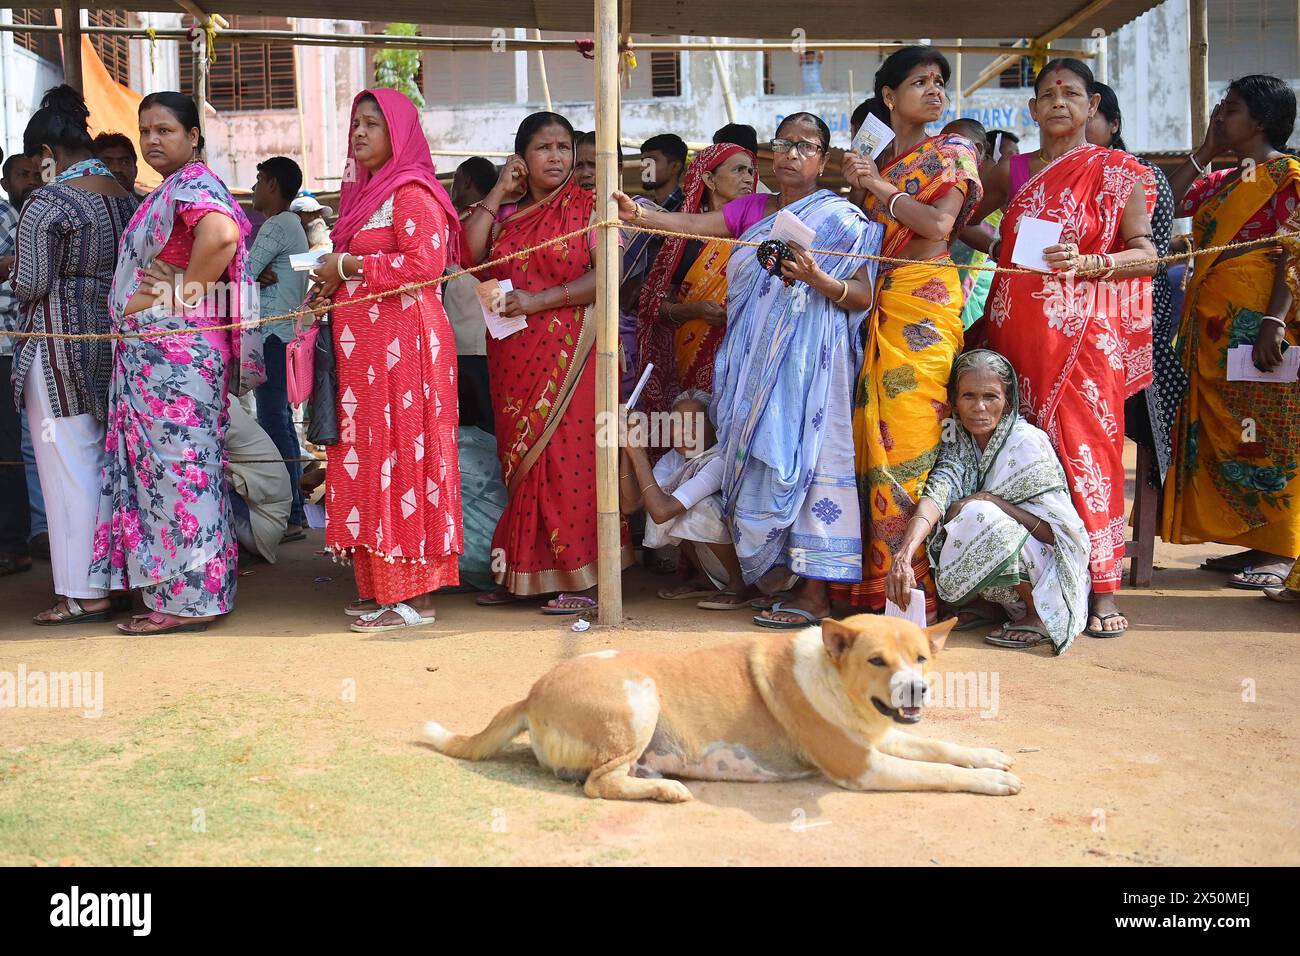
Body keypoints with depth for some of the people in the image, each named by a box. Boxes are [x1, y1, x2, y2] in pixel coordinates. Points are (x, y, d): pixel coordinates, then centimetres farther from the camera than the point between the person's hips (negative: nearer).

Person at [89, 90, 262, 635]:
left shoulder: (192, 185, -11)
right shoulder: (170, 191, 20)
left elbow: (222, 233, -31)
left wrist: (184, 293, -21)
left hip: (176, 349, -10)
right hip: (156, 351, 10)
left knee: (177, 463, -7)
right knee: (171, 464, 12)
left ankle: (186, 598, -1)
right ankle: (185, 591, 18)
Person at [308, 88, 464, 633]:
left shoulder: (410, 192, -8)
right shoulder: (367, 191, 21)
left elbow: (425, 262, -20)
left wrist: (347, 266, -12)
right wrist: (331, 285, 10)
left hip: (403, 340, -9)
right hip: (363, 347, 9)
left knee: (400, 454, -9)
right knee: (370, 456, 7)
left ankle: (415, 598, -5)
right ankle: (382, 586, 13)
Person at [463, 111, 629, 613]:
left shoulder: (587, 206, 2)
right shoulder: (505, 211, 16)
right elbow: (469, 255, 0)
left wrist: (538, 300, -16)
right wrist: (498, 193, 2)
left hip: (568, 351, -5)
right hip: (513, 355, 5)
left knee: (567, 455, -7)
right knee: (519, 459, 6)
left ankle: (579, 577, -2)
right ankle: (523, 574, 13)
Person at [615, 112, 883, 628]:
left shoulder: (841, 217, 1)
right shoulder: (751, 209, 16)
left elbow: (864, 296, -4)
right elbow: (694, 224, 0)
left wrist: (819, 281, -22)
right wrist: (638, 213, -17)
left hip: (809, 363, -6)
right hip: (755, 364, 6)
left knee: (801, 459, -9)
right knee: (759, 461, 5)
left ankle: (815, 592, -6)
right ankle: (767, 572, 14)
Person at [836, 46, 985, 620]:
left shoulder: (952, 153, 6)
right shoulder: (876, 163, 21)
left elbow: (939, 224, -11)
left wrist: (880, 188, -4)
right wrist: (856, 190, 7)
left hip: (922, 305, -5)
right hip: (875, 305, 5)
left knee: (910, 435, -12)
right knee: (871, 434, 1)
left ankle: (915, 578, -9)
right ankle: (875, 573, 6)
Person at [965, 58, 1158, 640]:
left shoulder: (1117, 171, 3)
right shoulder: (1012, 170, 14)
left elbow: (1146, 254, -2)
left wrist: (1086, 263, -17)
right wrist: (1001, 248, 11)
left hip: (1083, 329, -4)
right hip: (1017, 325, 4)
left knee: (1085, 446, -9)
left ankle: (1101, 585, -5)